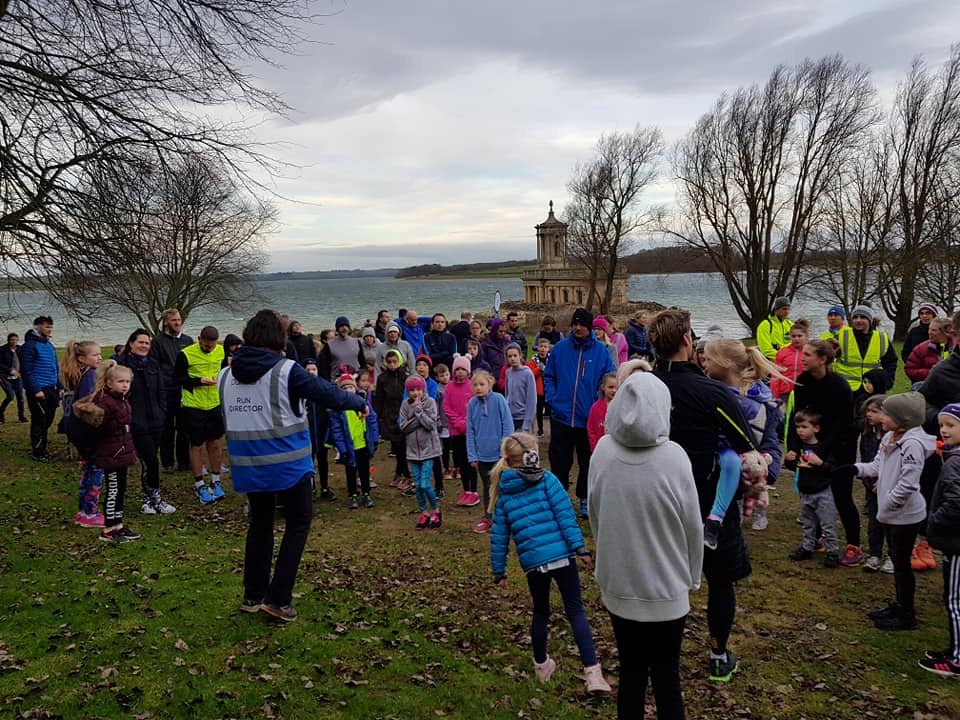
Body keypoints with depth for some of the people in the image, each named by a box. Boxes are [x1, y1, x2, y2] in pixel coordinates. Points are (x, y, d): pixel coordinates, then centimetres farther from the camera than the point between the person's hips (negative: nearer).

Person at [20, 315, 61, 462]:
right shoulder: (30, 345, -10)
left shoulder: (50, 346, 15)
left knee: (47, 421, 13)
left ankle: (42, 448, 25)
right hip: (38, 391, -8)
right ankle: (37, 452, 8)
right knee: (39, 421, -2)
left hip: (51, 390, 8)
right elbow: (26, 370, -15)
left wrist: (60, 387, 13)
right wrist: (36, 390, -19)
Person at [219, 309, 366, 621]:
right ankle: (278, 598, 5)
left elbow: (224, 419, 11)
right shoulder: (286, 371, -15)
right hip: (288, 464, -5)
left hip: (249, 466, 5)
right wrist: (359, 402, 6)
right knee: (298, 523, 10)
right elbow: (328, 393, -11)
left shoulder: (225, 375, 2)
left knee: (260, 523, 21)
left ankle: (253, 595, 27)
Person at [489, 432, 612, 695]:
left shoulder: (503, 494, 9)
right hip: (561, 554, -3)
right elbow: (565, 515, -11)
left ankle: (541, 665, 37)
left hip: (532, 562, 3)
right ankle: (592, 672, -4)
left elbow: (499, 537, 10)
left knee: (540, 612, 23)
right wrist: (579, 546, -11)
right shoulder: (547, 480, -2)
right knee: (575, 611, 5)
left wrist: (499, 570, 16)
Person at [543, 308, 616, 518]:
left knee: (588, 462, 12)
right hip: (561, 416, 1)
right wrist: (552, 400, -4)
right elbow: (548, 377, 8)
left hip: (589, 419, 0)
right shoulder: (560, 348, 0)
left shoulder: (601, 351, -3)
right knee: (559, 461, 8)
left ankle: (585, 499, 28)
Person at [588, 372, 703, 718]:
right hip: (665, 588, -3)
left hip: (616, 583, 3)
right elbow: (692, 526, -9)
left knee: (630, 674, 17)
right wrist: (693, 578, 7)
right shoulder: (673, 457, -18)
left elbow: (594, 514, 2)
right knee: (666, 678, 12)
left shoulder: (602, 451, -10)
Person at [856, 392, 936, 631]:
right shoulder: (890, 438, 5)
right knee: (896, 559, 19)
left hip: (906, 515, -9)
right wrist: (855, 468, -6)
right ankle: (899, 606, 34)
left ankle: (907, 616, 17)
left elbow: (907, 483, -27)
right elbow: (877, 466, 9)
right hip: (891, 513, 9)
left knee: (902, 563, 3)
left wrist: (888, 504, -19)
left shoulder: (912, 444, -24)